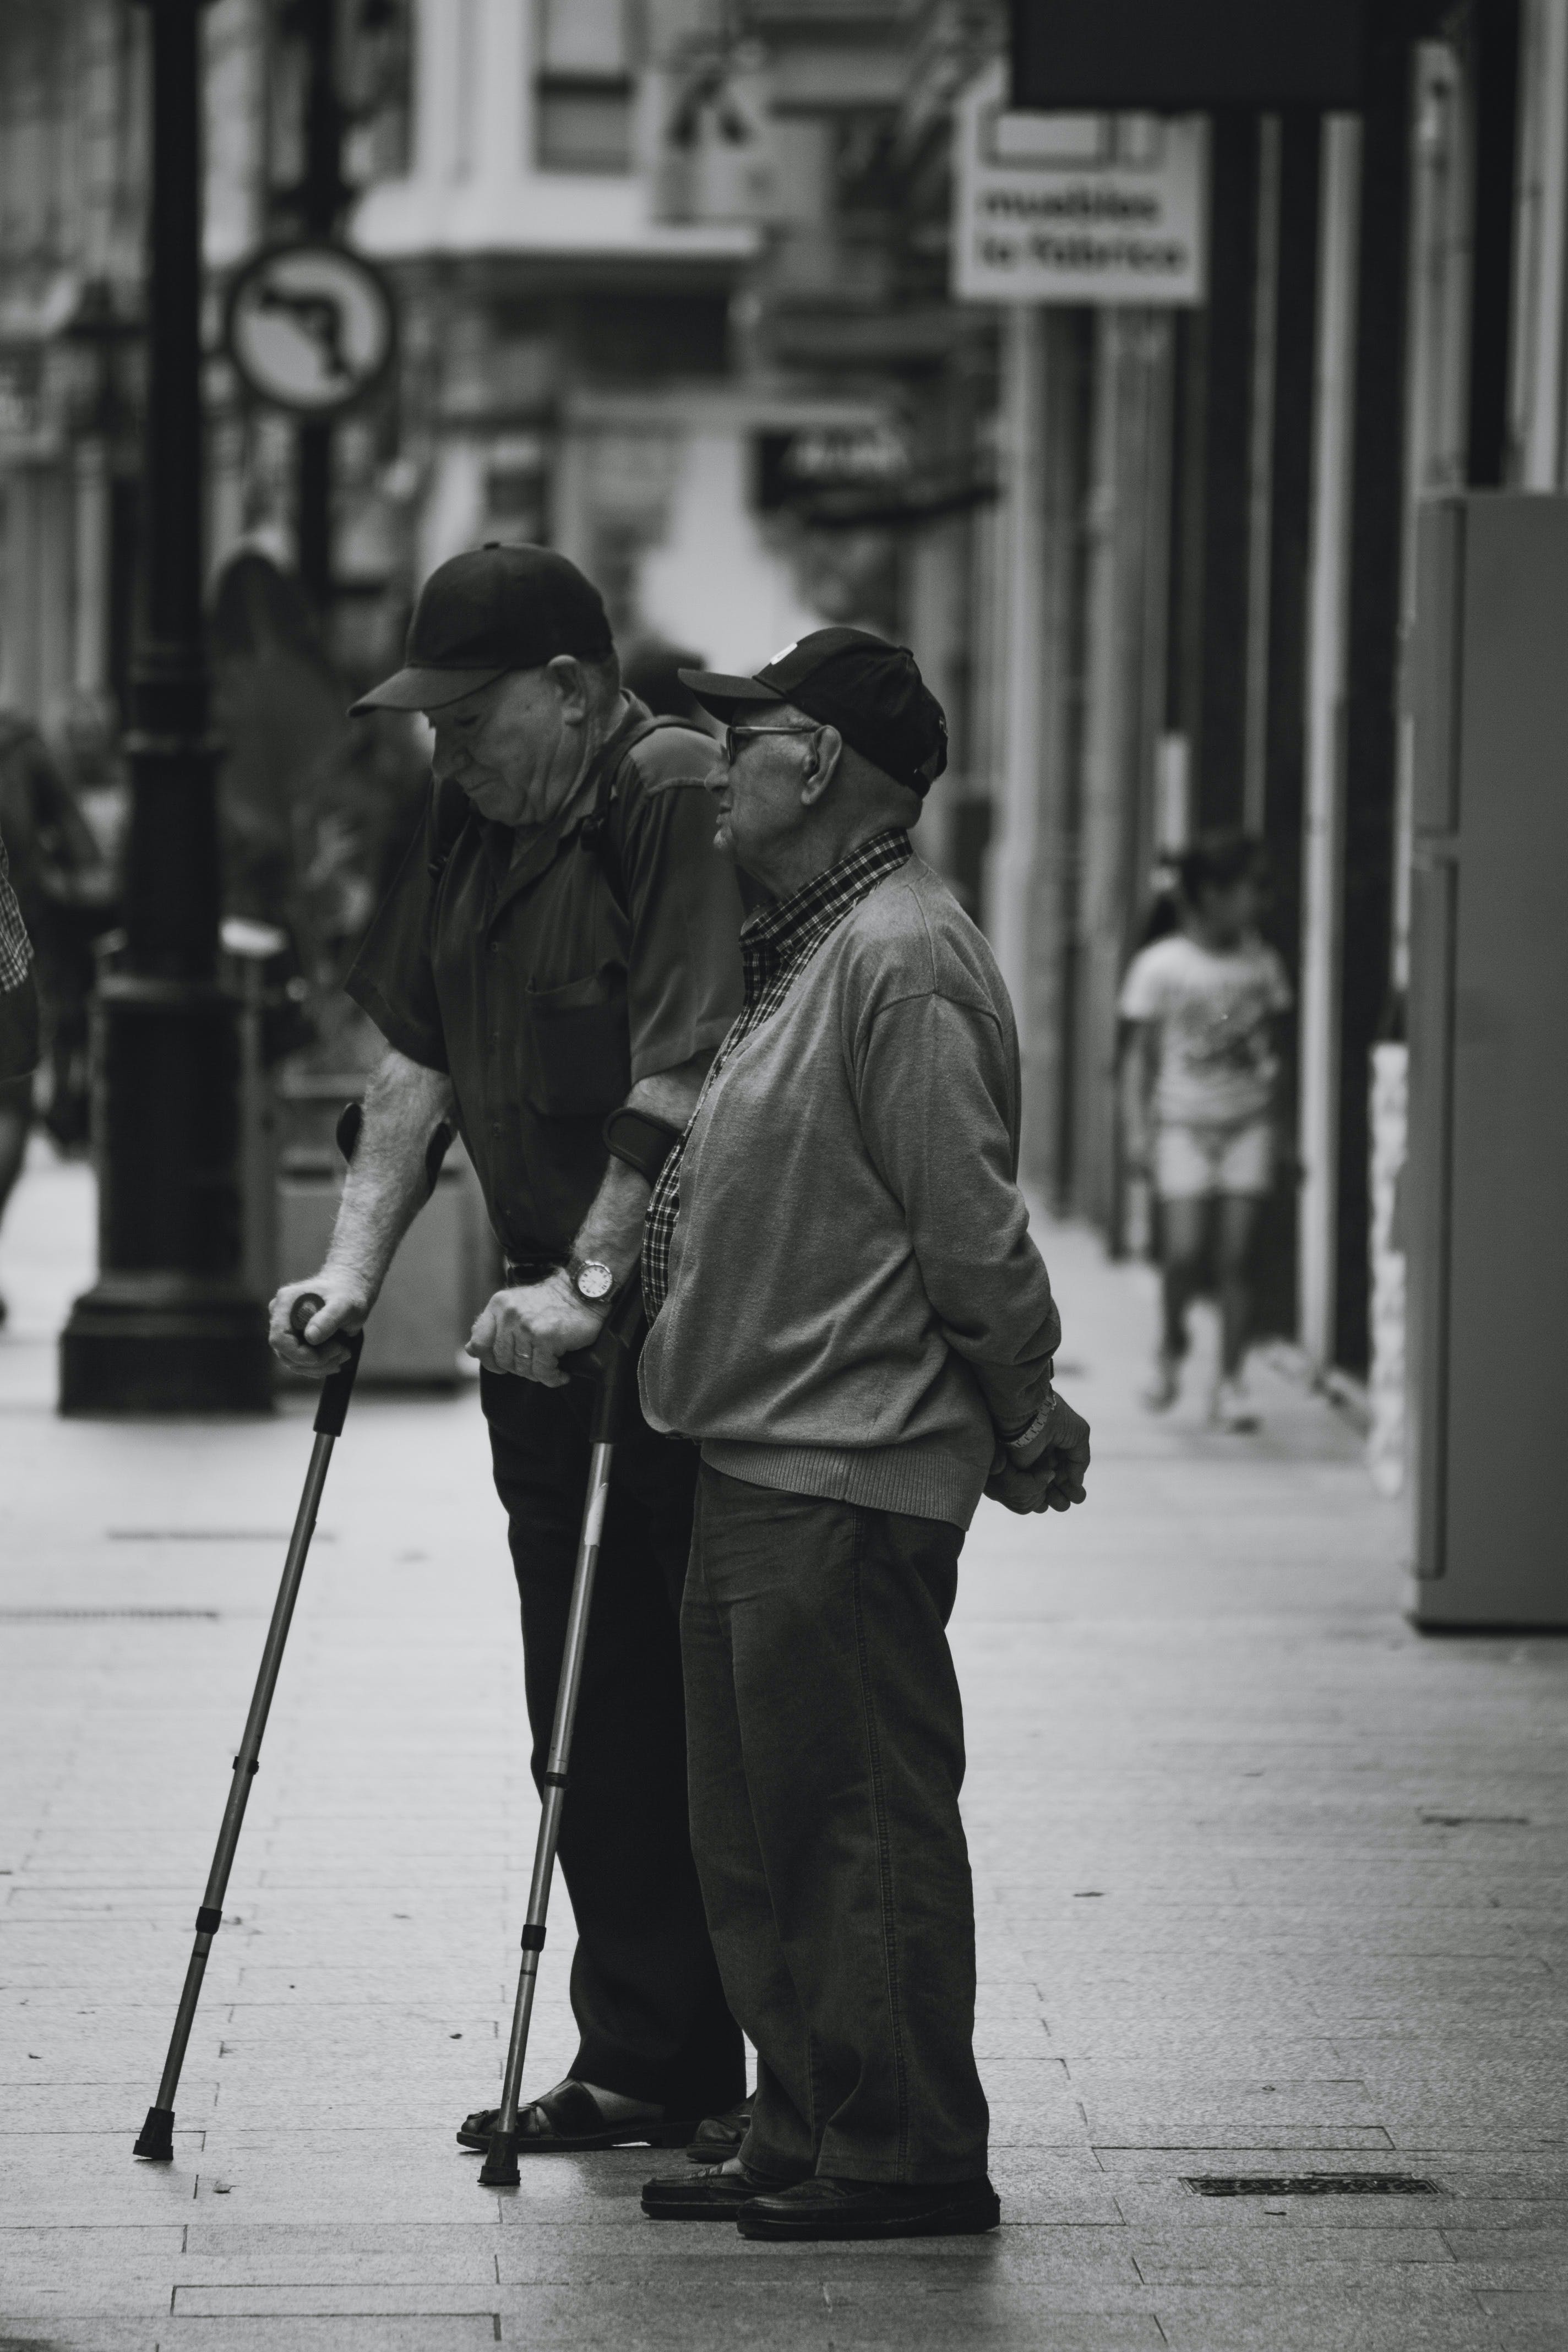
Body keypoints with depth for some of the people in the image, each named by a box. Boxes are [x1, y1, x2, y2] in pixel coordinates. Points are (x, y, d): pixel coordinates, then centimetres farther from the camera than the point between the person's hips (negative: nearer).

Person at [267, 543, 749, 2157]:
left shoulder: (680, 802, -13)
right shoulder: (468, 816, 13)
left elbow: (682, 1076, -20)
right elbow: (416, 1058, 13)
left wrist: (595, 1279, -24)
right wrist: (352, 1271, 5)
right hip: (546, 1319, 8)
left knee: (655, 1704, -5)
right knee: (586, 1712, 9)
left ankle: (659, 2065, 1)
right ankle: (646, 2063, 15)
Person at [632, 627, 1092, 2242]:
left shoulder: (901, 961, -17)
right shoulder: (802, 953, 17)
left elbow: (972, 1230, -17)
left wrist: (1027, 1425, -10)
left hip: (851, 1479, -11)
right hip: (761, 1469, 11)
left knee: (865, 1822, -5)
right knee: (757, 1835, 15)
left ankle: (910, 2156, 1)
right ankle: (806, 2138, 22)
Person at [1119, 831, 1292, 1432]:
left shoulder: (1262, 965, 7)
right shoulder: (1159, 967, -3)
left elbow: (1270, 1050, 13)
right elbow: (1144, 1052, 1)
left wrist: (1275, 1127, 11)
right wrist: (1140, 1126, -3)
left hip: (1247, 1123, 3)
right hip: (1183, 1125, -3)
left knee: (1237, 1256, -3)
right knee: (1184, 1252, -10)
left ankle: (1231, 1384, 2)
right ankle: (1170, 1348, 18)